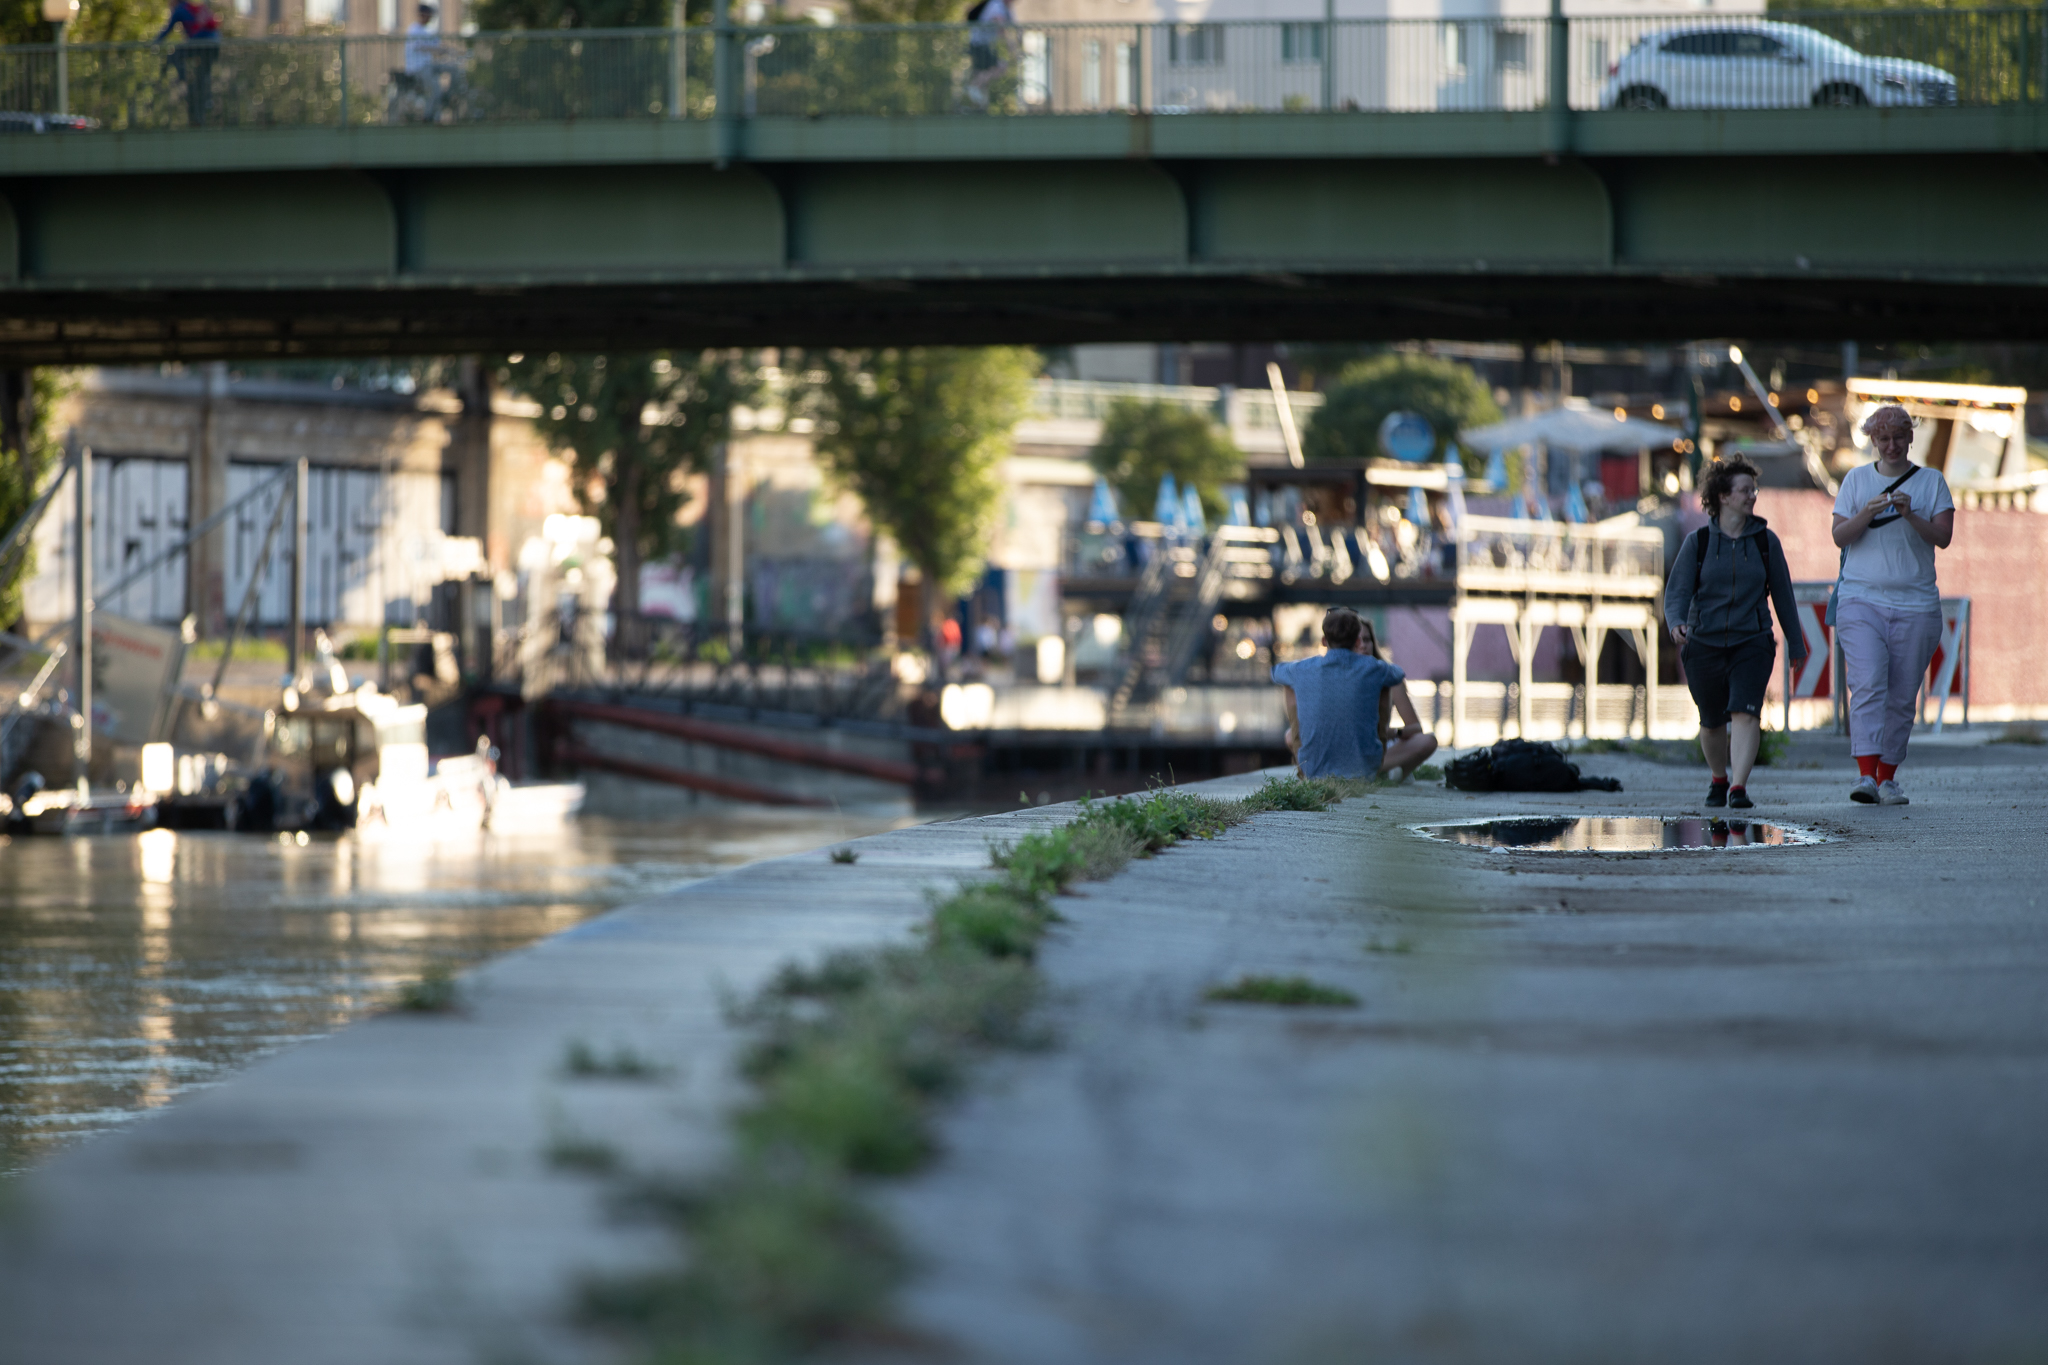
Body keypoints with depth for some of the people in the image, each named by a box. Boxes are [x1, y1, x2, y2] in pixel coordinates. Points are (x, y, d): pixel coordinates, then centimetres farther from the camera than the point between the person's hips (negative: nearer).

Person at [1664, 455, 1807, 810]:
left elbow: (1782, 594, 10)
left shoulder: (1765, 541, 3)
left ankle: (1738, 787, -26)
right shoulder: (1698, 542, -1)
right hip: (1704, 644, 1)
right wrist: (1677, 623, -26)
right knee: (1713, 722, 12)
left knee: (1745, 713, -21)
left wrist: (1796, 645, 14)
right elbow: (1677, 591, -4)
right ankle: (1719, 778, 39)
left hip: (1752, 643, -1)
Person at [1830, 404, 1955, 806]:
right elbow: (1839, 536, 2)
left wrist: (1909, 516, -19)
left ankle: (1887, 778, 12)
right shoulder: (1857, 479, 9)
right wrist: (1867, 514, -16)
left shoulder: (1931, 482, 7)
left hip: (1916, 604, 1)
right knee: (1867, 685, -17)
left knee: (1902, 697, 2)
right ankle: (1865, 776, -24)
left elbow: (1943, 537, -2)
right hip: (1861, 600, -1)